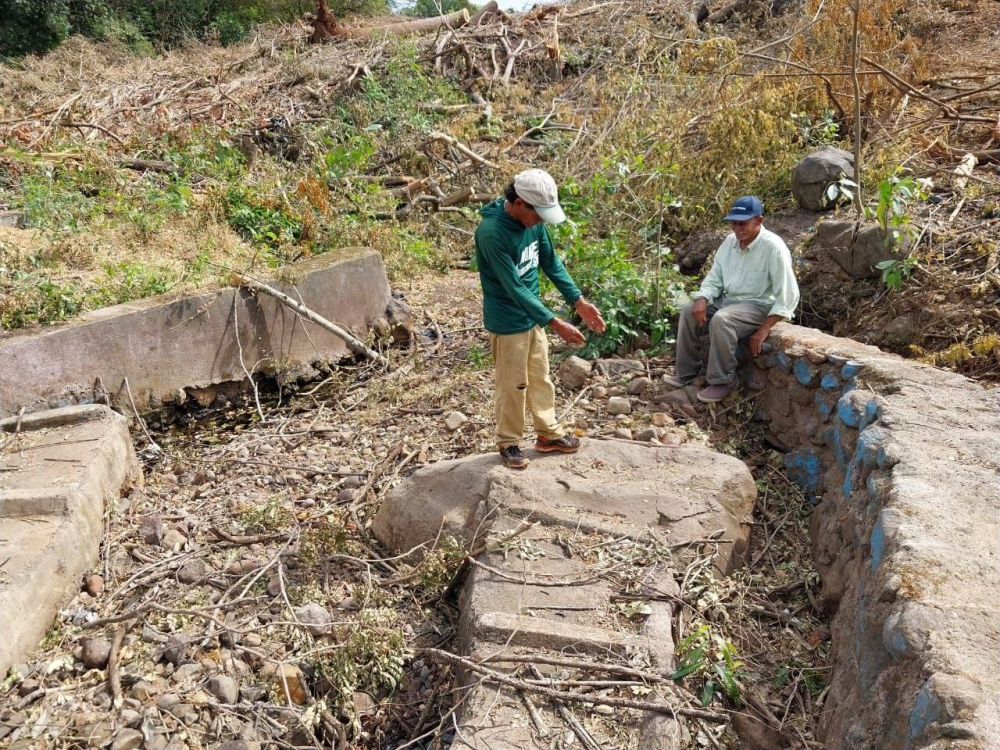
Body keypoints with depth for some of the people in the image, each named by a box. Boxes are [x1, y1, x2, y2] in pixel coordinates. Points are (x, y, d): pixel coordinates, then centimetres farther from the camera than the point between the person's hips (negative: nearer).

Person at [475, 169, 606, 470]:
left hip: (532, 315, 7)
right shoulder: (491, 232, -29)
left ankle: (549, 433, 33)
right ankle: (508, 442, 24)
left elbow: (551, 262, 6)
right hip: (508, 321, -7)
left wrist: (578, 301, 1)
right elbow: (514, 288, -29)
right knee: (512, 385, 6)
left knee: (541, 377, 18)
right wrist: (555, 323, -28)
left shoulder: (533, 221, -5)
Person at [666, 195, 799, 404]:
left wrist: (764, 329, -26)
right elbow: (714, 278, 9)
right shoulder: (730, 242, 1)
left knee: (720, 320, -33)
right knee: (689, 310, -8)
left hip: (759, 306, -8)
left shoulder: (773, 247, -21)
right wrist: (702, 299, -13)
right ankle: (687, 372, 2)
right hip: (728, 299, 8)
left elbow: (788, 296, -22)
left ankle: (723, 380, -18)